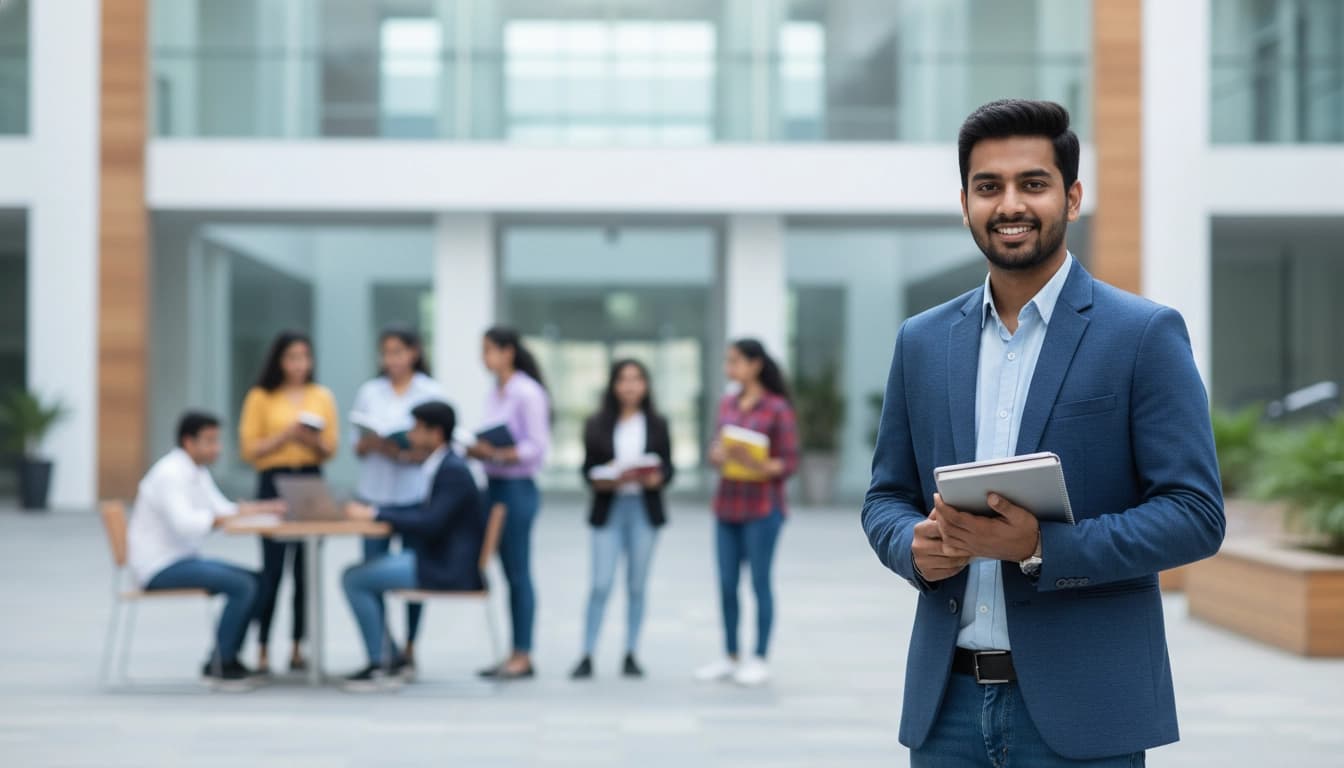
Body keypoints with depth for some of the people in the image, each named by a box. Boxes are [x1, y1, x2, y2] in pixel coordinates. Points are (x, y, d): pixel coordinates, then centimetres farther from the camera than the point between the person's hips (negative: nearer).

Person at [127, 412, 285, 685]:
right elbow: (184, 524, -31)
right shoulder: (171, 474, -18)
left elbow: (221, 508, 13)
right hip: (160, 567, -10)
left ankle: (226, 658, 7)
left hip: (182, 559, 10)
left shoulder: (197, 472, 13)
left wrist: (263, 508, -1)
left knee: (253, 579, 4)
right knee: (241, 586, -20)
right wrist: (233, 516, -28)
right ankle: (219, 662, -8)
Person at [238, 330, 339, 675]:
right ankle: (262, 650, -1)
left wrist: (314, 442, -12)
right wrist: (286, 436, -15)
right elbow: (249, 450, -3)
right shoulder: (261, 397, 1)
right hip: (274, 482, -3)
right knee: (273, 568, -6)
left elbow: (331, 449, 9)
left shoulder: (322, 396, 9)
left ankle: (298, 648, 9)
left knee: (307, 568, 2)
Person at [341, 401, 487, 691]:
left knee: (355, 579, -13)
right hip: (437, 558, 10)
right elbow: (425, 511, 19)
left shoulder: (454, 471, -17)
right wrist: (372, 511, 7)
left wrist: (376, 514, -19)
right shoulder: (445, 466, 13)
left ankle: (377, 664, -4)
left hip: (448, 569, -10)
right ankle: (392, 656, 16)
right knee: (360, 574, 16)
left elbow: (429, 523, -24)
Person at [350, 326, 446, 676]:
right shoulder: (369, 392, 10)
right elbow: (358, 447, 12)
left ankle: (409, 648, 13)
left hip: (416, 492, -2)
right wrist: (371, 444, -11)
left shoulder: (431, 392, 3)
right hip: (374, 492, 2)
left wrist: (409, 453, -17)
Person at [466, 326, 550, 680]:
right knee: (509, 572, 10)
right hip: (494, 485, 8)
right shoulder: (495, 393, 13)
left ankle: (523, 656, 1)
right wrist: (477, 450, -2)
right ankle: (516, 654, 15)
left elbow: (537, 447, -16)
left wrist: (498, 454, -25)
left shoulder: (527, 393, -12)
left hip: (517, 488, -8)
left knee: (519, 573, -4)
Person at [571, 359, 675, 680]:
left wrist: (656, 479, -17)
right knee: (600, 584, -6)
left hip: (645, 510, 1)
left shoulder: (657, 425, 7)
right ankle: (587, 656, -3)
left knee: (637, 585, 6)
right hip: (609, 509, -1)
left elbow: (667, 468, 4)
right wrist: (603, 482, -17)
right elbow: (588, 469, 3)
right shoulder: (597, 425, 4)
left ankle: (631, 655, 13)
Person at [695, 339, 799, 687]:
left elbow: (790, 463, -8)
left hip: (762, 507, -6)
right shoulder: (727, 404, 9)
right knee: (727, 584, 8)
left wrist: (758, 465, -24)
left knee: (760, 583, 1)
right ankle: (731, 658, 17)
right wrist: (717, 454, -8)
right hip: (728, 503, 6)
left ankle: (759, 660, 9)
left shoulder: (778, 409, -9)